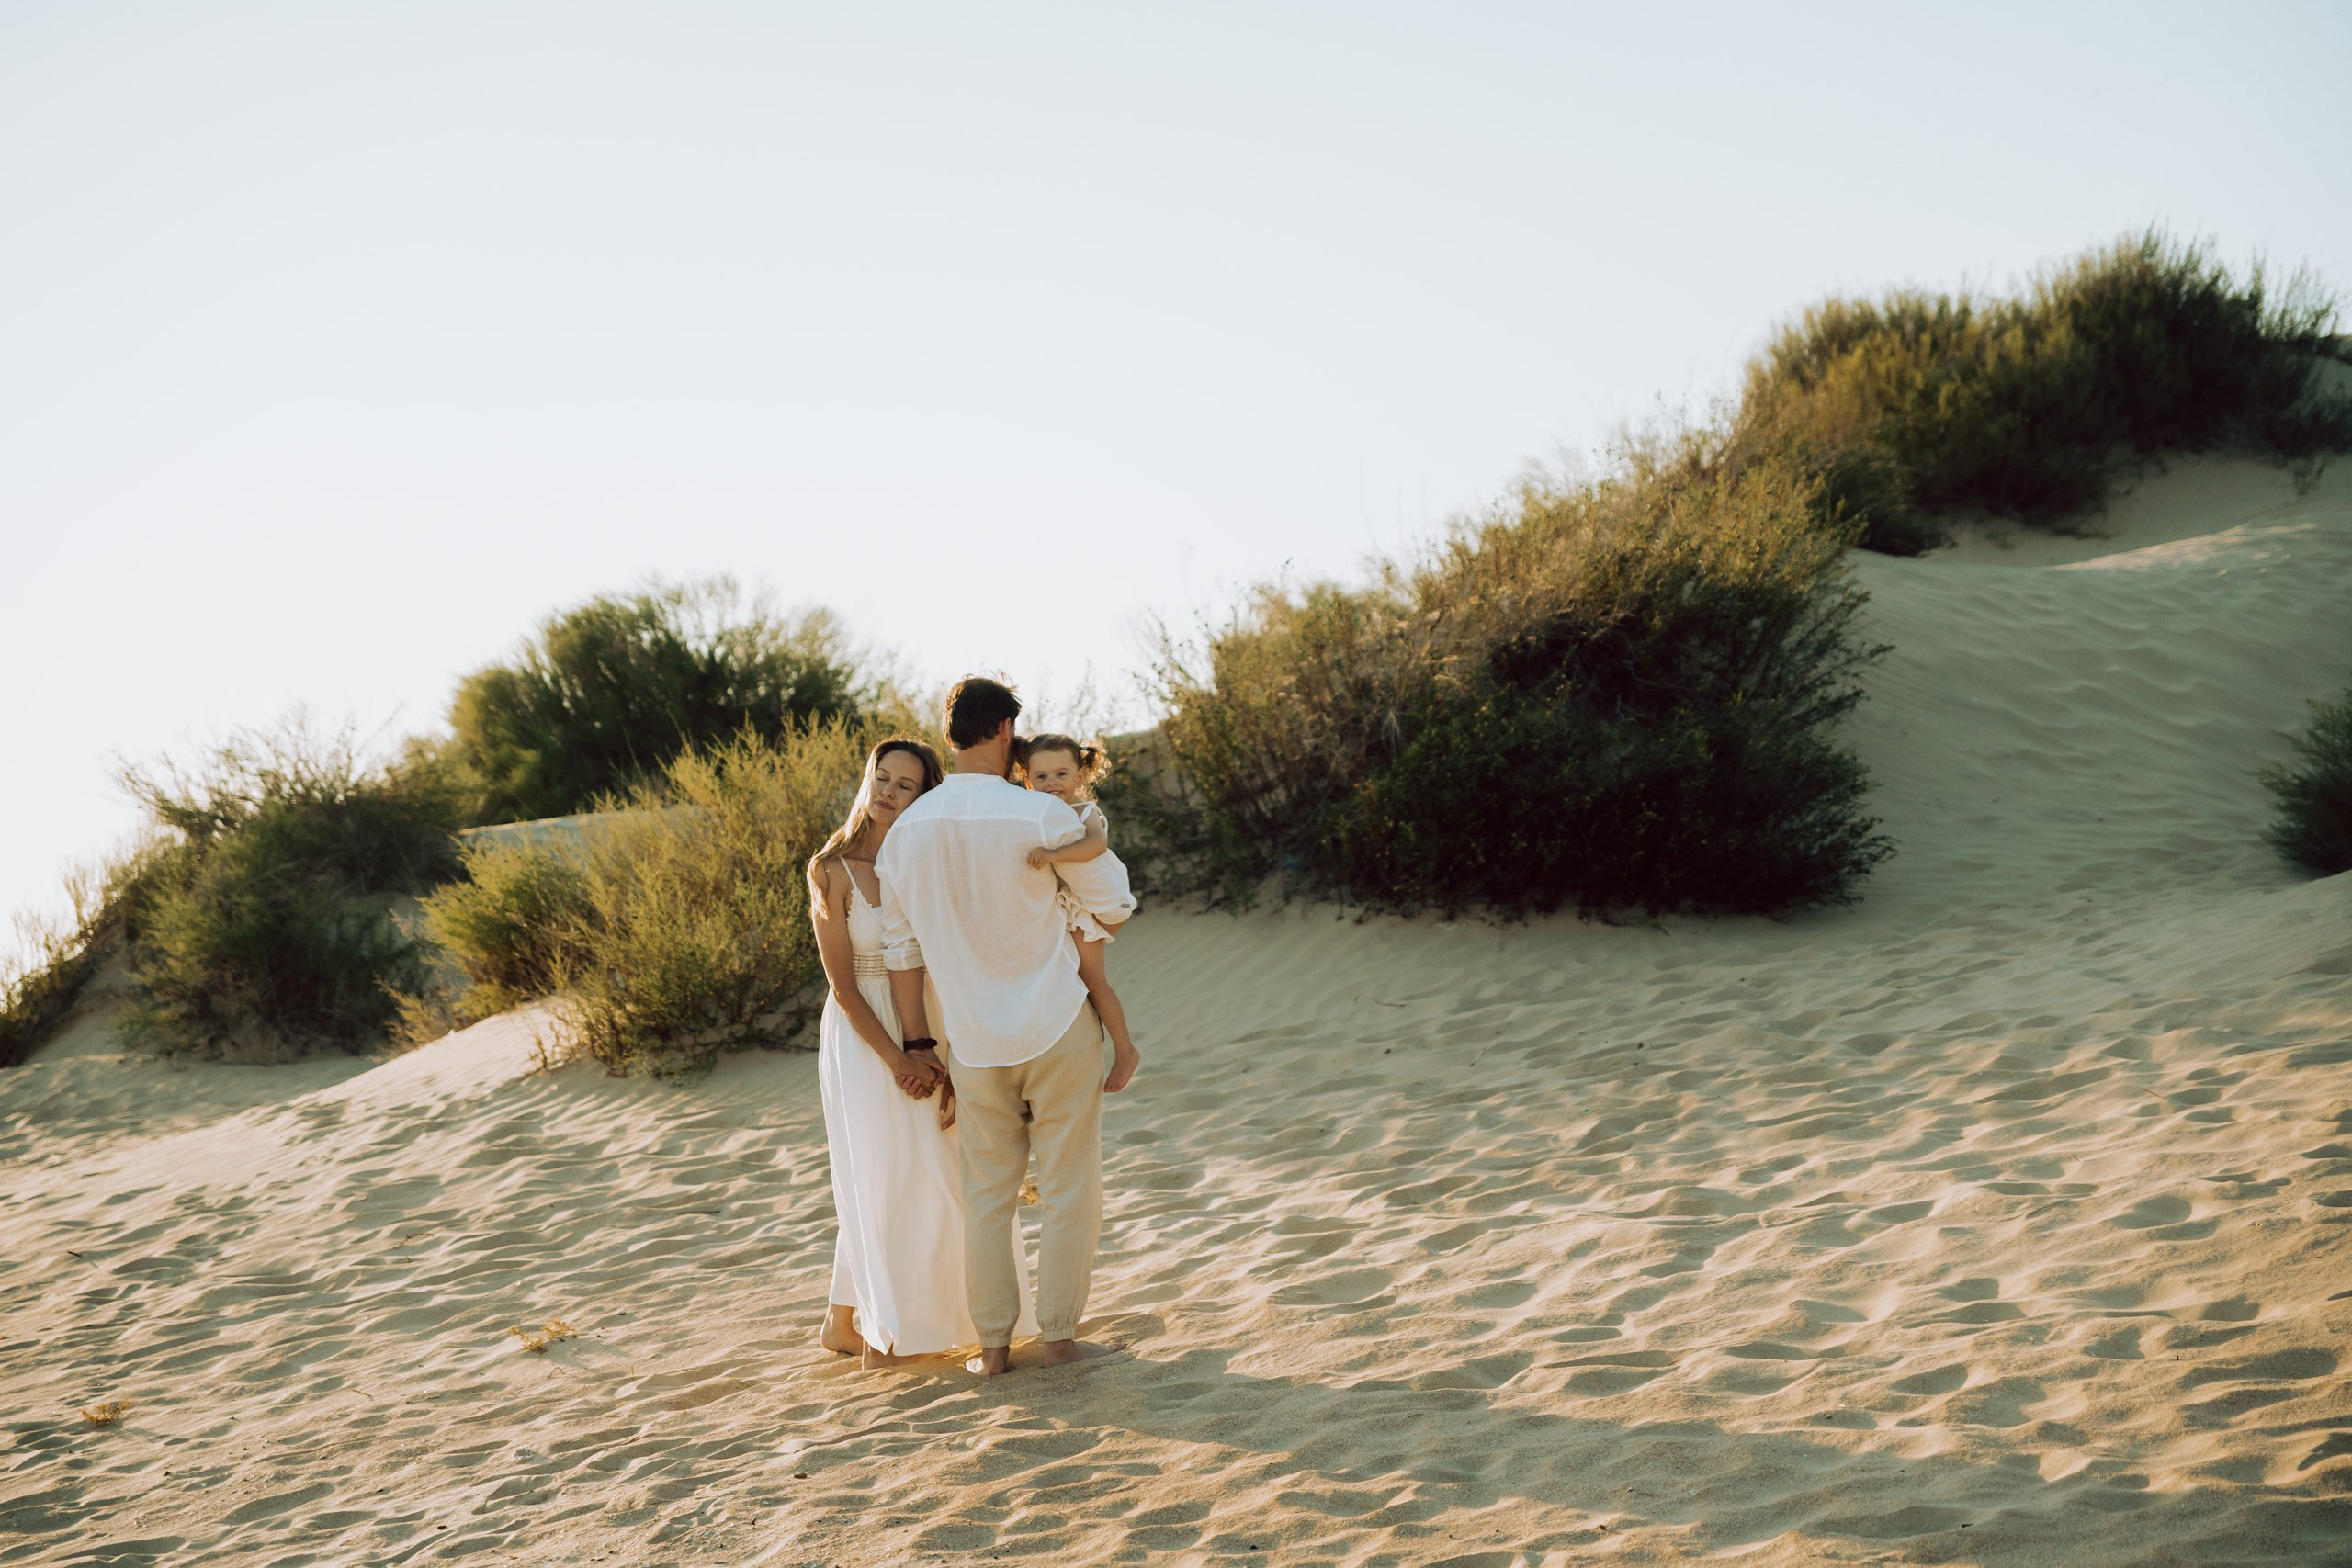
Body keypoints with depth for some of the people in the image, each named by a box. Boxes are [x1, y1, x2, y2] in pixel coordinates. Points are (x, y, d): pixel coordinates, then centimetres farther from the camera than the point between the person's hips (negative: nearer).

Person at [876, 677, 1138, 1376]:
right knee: (1068, 1186, 6)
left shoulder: (908, 829, -1)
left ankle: (994, 1344, 14)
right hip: (1058, 1028, -4)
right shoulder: (1041, 815, -14)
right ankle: (1059, 1335, 9)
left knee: (987, 1192, 12)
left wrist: (917, 1045, 11)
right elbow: (1113, 907, -4)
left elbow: (901, 949, 4)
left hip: (973, 1043, 4)